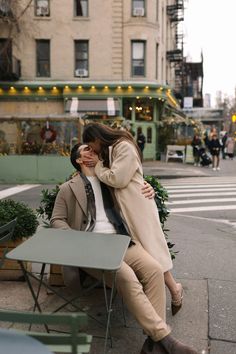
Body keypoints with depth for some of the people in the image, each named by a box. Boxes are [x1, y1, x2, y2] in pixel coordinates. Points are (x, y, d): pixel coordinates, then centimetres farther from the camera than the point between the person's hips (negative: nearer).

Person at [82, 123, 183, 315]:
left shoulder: (125, 147, -13)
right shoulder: (109, 150, 16)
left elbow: (117, 179, -19)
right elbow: (107, 177, 16)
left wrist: (97, 165, -7)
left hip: (137, 206, -9)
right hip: (121, 207, 9)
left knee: (149, 249, -4)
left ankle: (174, 289, 12)